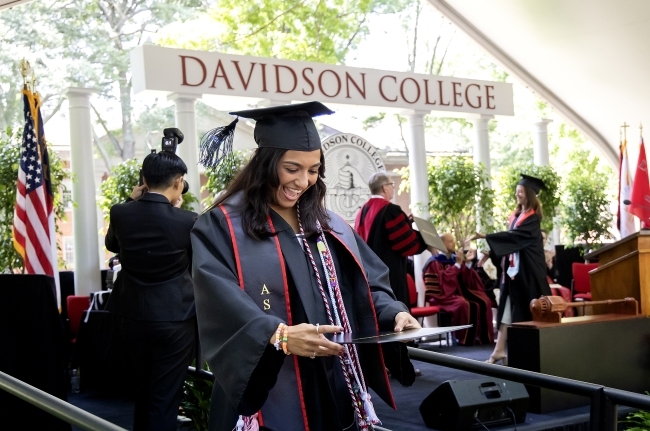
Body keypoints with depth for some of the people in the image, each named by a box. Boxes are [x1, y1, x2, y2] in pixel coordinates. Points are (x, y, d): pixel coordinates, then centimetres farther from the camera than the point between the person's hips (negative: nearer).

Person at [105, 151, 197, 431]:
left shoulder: (120, 213, -8)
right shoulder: (187, 220, -17)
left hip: (132, 314, 4)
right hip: (174, 317, -4)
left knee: (142, 388, 24)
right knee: (166, 396, 6)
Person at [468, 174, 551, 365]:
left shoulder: (532, 217, -12)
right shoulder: (516, 215, 13)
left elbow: (514, 236, -24)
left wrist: (485, 236, -28)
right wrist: (491, 252, 7)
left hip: (528, 271, -8)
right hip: (513, 268, 8)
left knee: (528, 311, -1)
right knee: (508, 308, 1)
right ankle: (499, 350, -4)